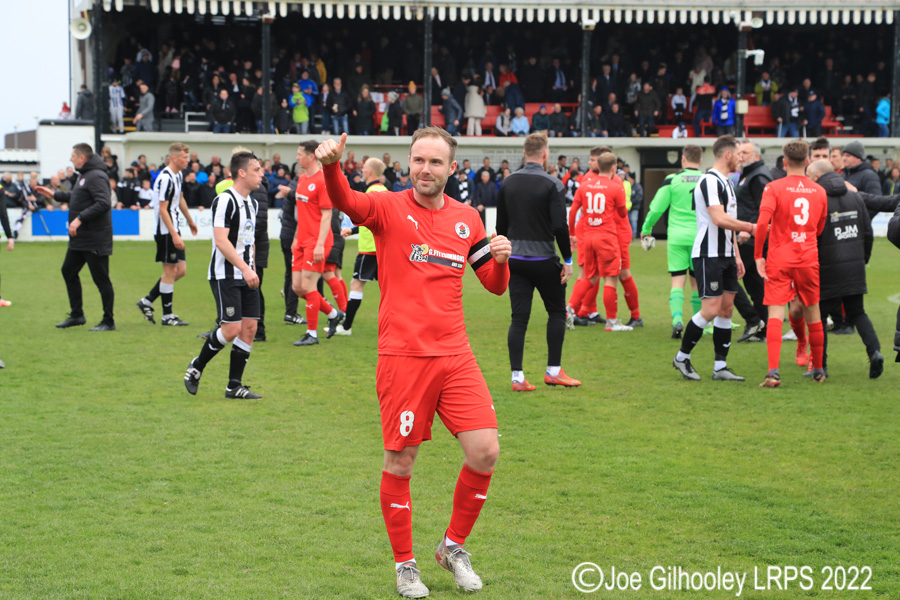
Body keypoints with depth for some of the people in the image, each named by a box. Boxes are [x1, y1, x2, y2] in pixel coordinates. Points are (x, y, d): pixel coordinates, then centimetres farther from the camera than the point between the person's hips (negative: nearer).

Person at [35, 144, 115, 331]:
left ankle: (108, 322, 3)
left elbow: (103, 203, -27)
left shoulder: (96, 177, -17)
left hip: (95, 240, -11)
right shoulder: (84, 175, 14)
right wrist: (55, 195, 25)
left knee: (101, 279, -4)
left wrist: (80, 219, -28)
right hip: (80, 239, 11)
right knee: (68, 271, 16)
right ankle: (77, 315, 25)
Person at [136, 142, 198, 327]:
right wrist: (174, 235, -23)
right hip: (166, 231, -9)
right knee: (170, 271, -3)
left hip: (174, 230, 9)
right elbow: (163, 209, -21)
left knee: (180, 270, 9)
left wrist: (190, 220, 37)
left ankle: (147, 301, 18)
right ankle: (167, 316, 6)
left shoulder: (178, 175, 10)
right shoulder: (166, 179, -19)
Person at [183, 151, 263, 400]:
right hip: (225, 275, -8)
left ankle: (234, 385, 9)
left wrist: (251, 270, 18)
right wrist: (245, 269, -24)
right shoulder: (225, 200, -14)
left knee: (249, 327, 2)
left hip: (246, 276, 8)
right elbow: (221, 240, -21)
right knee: (231, 328, -12)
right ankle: (196, 367, 10)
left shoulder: (252, 202, 14)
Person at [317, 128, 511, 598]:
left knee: (485, 452, -3)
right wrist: (331, 166, -46)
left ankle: (454, 546, 19)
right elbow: (346, 203, -25)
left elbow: (494, 285, 18)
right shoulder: (389, 208, -3)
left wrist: (501, 259, -5)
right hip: (402, 356, -4)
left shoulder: (467, 218, 11)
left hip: (455, 355, 4)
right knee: (400, 462, 2)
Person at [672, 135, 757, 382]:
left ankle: (720, 366, 9)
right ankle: (682, 357, 5)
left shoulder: (726, 182, 18)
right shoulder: (710, 181, -15)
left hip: (725, 255, 10)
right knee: (711, 310, -11)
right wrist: (751, 227, -17)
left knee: (726, 308, 6)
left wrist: (736, 255, 21)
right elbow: (719, 219, -24)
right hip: (708, 255, -10)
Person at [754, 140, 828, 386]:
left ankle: (773, 372, -18)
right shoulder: (819, 191, 6)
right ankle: (818, 369, 26)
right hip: (809, 260, 3)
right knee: (813, 315, 15)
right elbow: (819, 229, 15)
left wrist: (758, 255, -9)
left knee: (775, 315, -6)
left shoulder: (774, 188, -7)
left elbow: (762, 223, -18)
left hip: (779, 259, -3)